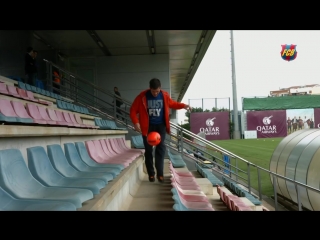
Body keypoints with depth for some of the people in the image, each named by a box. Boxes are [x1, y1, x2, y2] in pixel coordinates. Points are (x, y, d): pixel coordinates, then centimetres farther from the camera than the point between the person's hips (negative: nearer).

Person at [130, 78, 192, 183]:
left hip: (160, 125, 1)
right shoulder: (142, 96, -11)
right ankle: (151, 174, 15)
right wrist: (136, 122, -17)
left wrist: (183, 105, 0)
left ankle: (160, 173, -2)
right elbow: (133, 110, -4)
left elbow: (172, 103, 16)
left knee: (161, 148, -7)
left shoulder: (165, 95, -3)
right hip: (148, 126, -1)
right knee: (148, 150, 3)